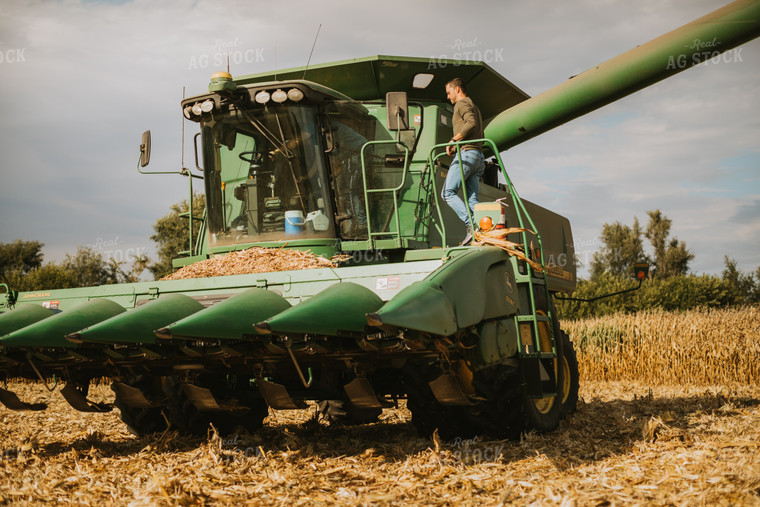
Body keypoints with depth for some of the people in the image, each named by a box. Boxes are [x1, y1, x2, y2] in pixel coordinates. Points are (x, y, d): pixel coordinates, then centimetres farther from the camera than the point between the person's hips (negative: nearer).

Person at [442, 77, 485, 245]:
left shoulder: (462, 103, 1)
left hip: (466, 154, -9)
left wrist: (453, 140, -15)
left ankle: (471, 225, -26)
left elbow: (471, 123, -18)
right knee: (472, 199, 2)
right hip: (478, 155, 9)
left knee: (448, 192, -13)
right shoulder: (474, 107, 30)